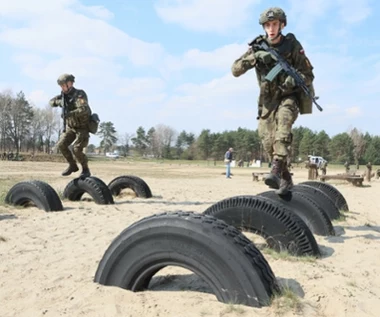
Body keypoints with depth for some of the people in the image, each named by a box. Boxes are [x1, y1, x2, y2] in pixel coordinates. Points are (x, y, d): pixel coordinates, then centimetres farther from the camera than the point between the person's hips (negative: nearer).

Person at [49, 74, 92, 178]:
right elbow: (51, 102, 5)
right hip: (70, 127, 7)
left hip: (82, 127, -7)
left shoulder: (80, 94, -21)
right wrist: (58, 101, -16)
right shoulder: (65, 95, 3)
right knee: (61, 145, -7)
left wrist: (69, 114, -39)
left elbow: (84, 109, -36)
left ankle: (86, 170, 1)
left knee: (76, 149, -19)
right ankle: (73, 166, 10)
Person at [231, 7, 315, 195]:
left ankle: (276, 171, -44)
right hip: (268, 101, 3)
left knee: (282, 123, -33)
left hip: (289, 97, -3)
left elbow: (308, 75, -4)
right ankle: (286, 179, 13)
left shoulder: (292, 46, -6)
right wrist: (254, 58, -24)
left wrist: (294, 80, -27)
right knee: (268, 142, -4)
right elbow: (235, 70, -7)